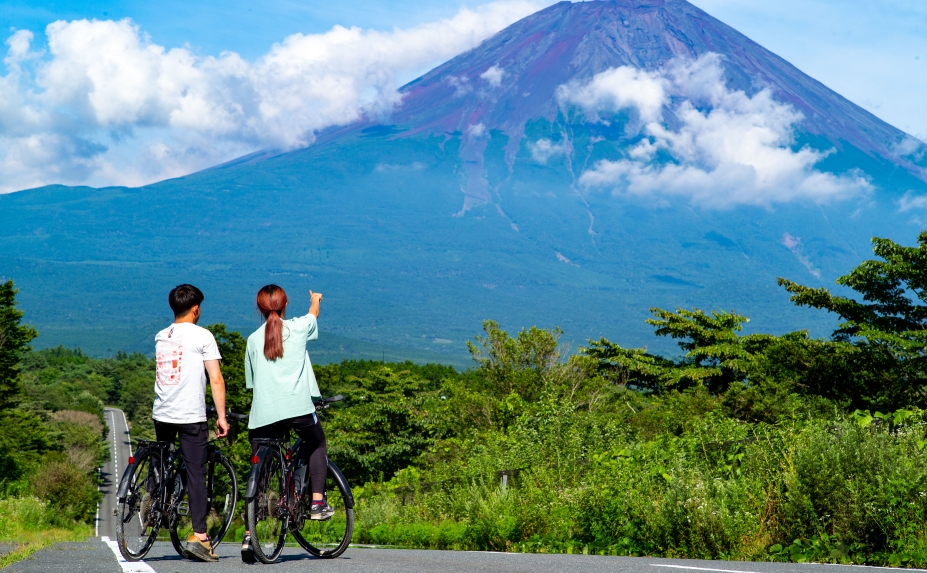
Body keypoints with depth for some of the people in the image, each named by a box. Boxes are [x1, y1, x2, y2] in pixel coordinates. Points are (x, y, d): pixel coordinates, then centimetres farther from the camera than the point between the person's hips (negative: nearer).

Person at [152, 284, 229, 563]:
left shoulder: (160, 337, 13)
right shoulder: (202, 336, -5)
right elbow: (216, 379, -8)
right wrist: (221, 416, -5)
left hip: (162, 413, 5)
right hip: (191, 415, -5)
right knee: (196, 473, -4)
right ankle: (198, 537, -8)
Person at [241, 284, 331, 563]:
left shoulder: (253, 339, 14)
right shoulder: (298, 328, 8)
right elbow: (313, 313, 33)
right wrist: (316, 299, 54)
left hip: (263, 414, 2)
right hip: (298, 407, -2)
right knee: (317, 444, 27)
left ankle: (250, 533, 3)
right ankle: (317, 502, 14)